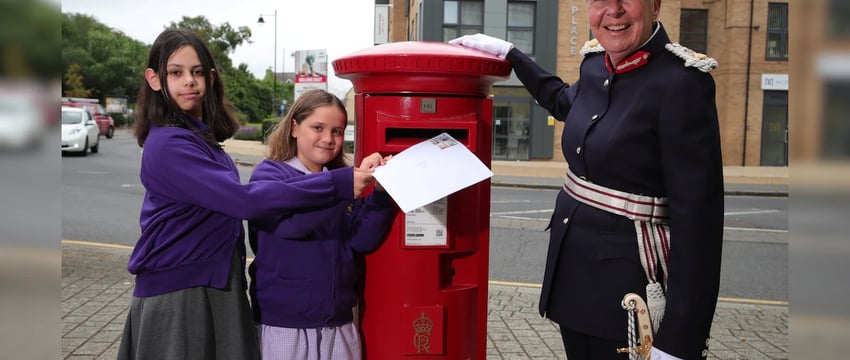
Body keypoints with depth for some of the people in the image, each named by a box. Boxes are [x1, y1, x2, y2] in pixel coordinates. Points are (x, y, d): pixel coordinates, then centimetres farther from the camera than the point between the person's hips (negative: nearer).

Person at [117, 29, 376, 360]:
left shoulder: (202, 137, 10)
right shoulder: (168, 144, -19)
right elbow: (243, 200, -28)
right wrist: (337, 184, -30)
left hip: (215, 286, 8)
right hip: (176, 295, -8)